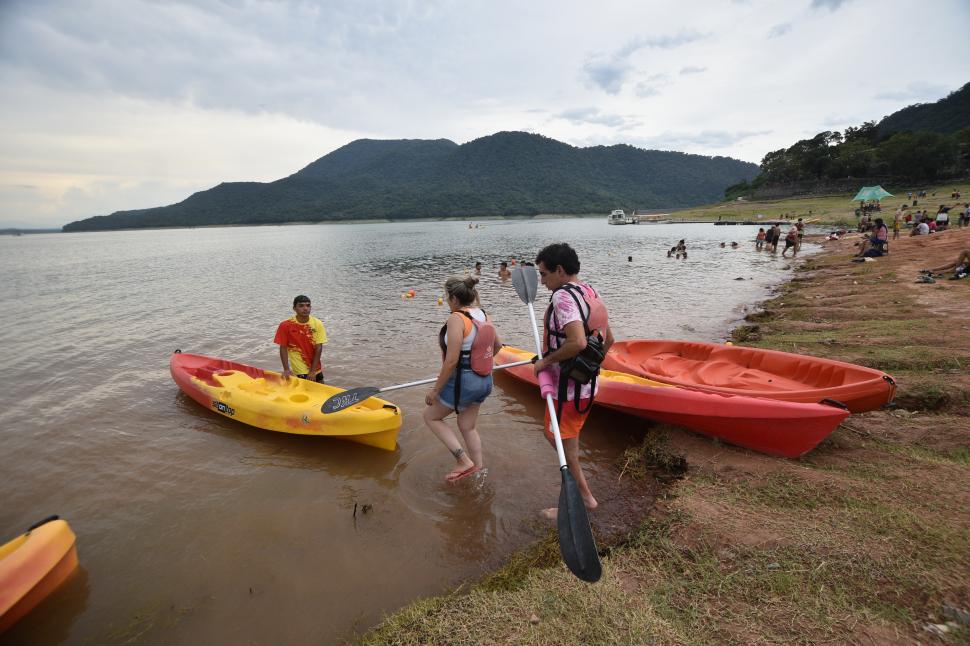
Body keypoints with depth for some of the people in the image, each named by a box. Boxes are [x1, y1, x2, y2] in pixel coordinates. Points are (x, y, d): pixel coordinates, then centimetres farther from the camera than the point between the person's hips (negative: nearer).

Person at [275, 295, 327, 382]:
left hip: (316, 370, 3)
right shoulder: (286, 325, -10)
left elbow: (318, 348, -8)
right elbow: (283, 348, -5)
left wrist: (312, 371, -12)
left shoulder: (317, 324, -7)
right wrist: (286, 369, -13)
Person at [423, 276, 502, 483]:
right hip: (484, 381, 8)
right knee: (468, 427, 22)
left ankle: (464, 460, 8)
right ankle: (479, 469, 33)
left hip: (463, 382, -8)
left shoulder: (456, 319, -20)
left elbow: (451, 360, -24)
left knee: (431, 416, 13)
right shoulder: (485, 316, 3)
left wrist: (435, 390, -15)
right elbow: (497, 345, 18)